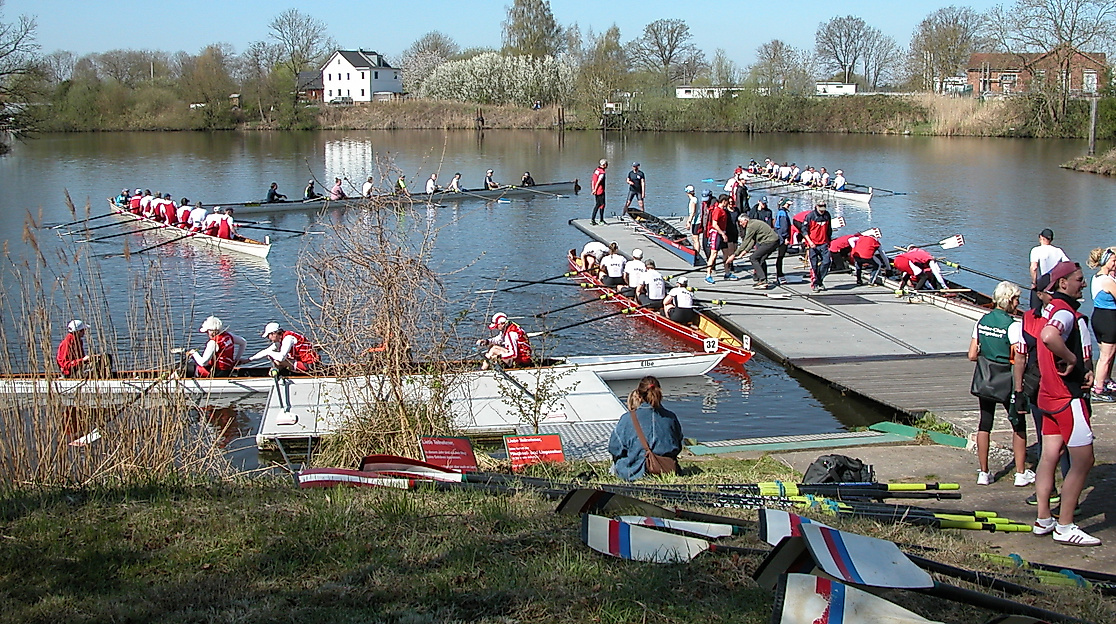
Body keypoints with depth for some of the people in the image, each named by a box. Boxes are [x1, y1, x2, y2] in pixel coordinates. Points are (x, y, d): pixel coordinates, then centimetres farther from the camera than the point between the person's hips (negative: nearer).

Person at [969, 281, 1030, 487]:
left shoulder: (982, 321, 2)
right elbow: (1019, 362, -21)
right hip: (1006, 381, -5)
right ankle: (1021, 474, 14)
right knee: (1019, 426, 10)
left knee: (984, 425, 12)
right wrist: (1018, 390, -19)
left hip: (984, 379, 5)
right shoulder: (1014, 325, -15)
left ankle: (983, 473, 15)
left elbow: (972, 355, 3)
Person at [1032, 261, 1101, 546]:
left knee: (1049, 456, 13)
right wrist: (1071, 359, -25)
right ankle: (1065, 527, 0)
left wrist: (1086, 368, 6)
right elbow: (1049, 337, -41)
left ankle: (1043, 520, 19)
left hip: (1049, 394, 10)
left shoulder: (1052, 308, 13)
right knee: (1083, 461, -4)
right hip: (1068, 395, -10)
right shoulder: (1065, 311, -19)